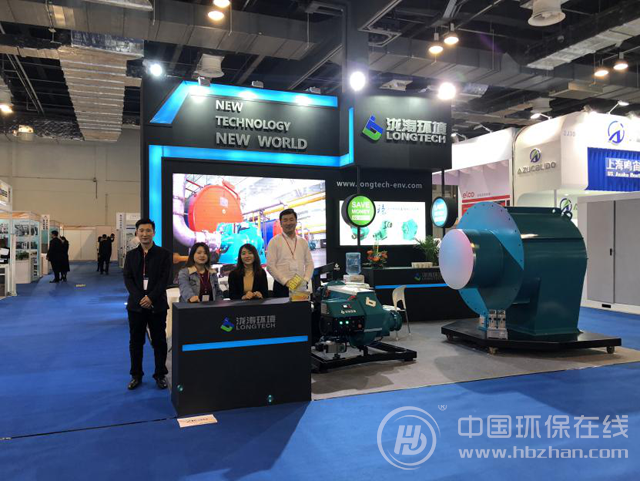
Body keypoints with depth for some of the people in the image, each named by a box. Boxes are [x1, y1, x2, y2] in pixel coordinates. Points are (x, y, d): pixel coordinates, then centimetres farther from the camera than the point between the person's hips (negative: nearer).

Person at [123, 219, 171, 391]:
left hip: (157, 305, -2)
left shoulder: (164, 254, -1)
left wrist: (151, 297, -17)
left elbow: (164, 279, -7)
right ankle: (136, 375, 21)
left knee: (159, 341, 5)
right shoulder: (131, 255, 8)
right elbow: (127, 279, 0)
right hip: (136, 304, 2)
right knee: (135, 342, 9)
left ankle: (160, 375, 17)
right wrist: (140, 298, -14)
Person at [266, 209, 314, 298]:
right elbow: (270, 266, -6)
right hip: (281, 286, -3)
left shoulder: (303, 242, 13)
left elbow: (309, 263, 12)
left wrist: (305, 280, -4)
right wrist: (286, 281, -13)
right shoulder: (274, 242, 0)